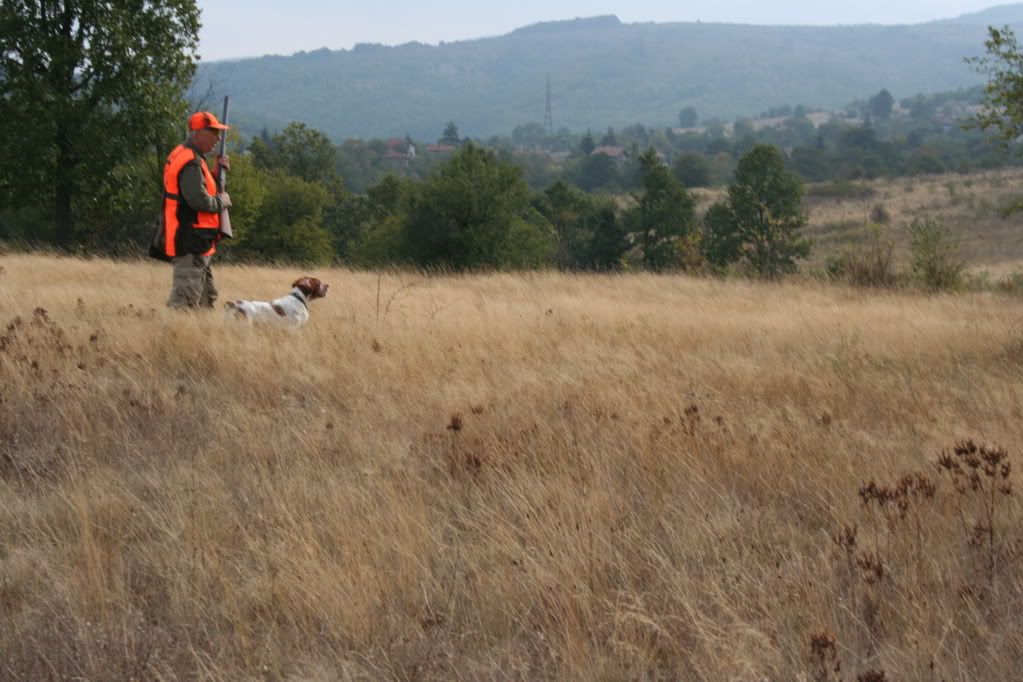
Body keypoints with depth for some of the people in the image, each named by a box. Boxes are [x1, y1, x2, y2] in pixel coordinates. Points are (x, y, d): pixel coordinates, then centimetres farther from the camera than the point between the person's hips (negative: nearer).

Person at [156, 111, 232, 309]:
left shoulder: (183, 156, 15)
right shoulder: (191, 162, -18)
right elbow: (200, 200, -26)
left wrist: (215, 174, 8)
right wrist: (222, 201, -9)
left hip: (194, 242, 11)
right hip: (191, 243, -11)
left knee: (206, 299, 18)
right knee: (184, 300, -10)